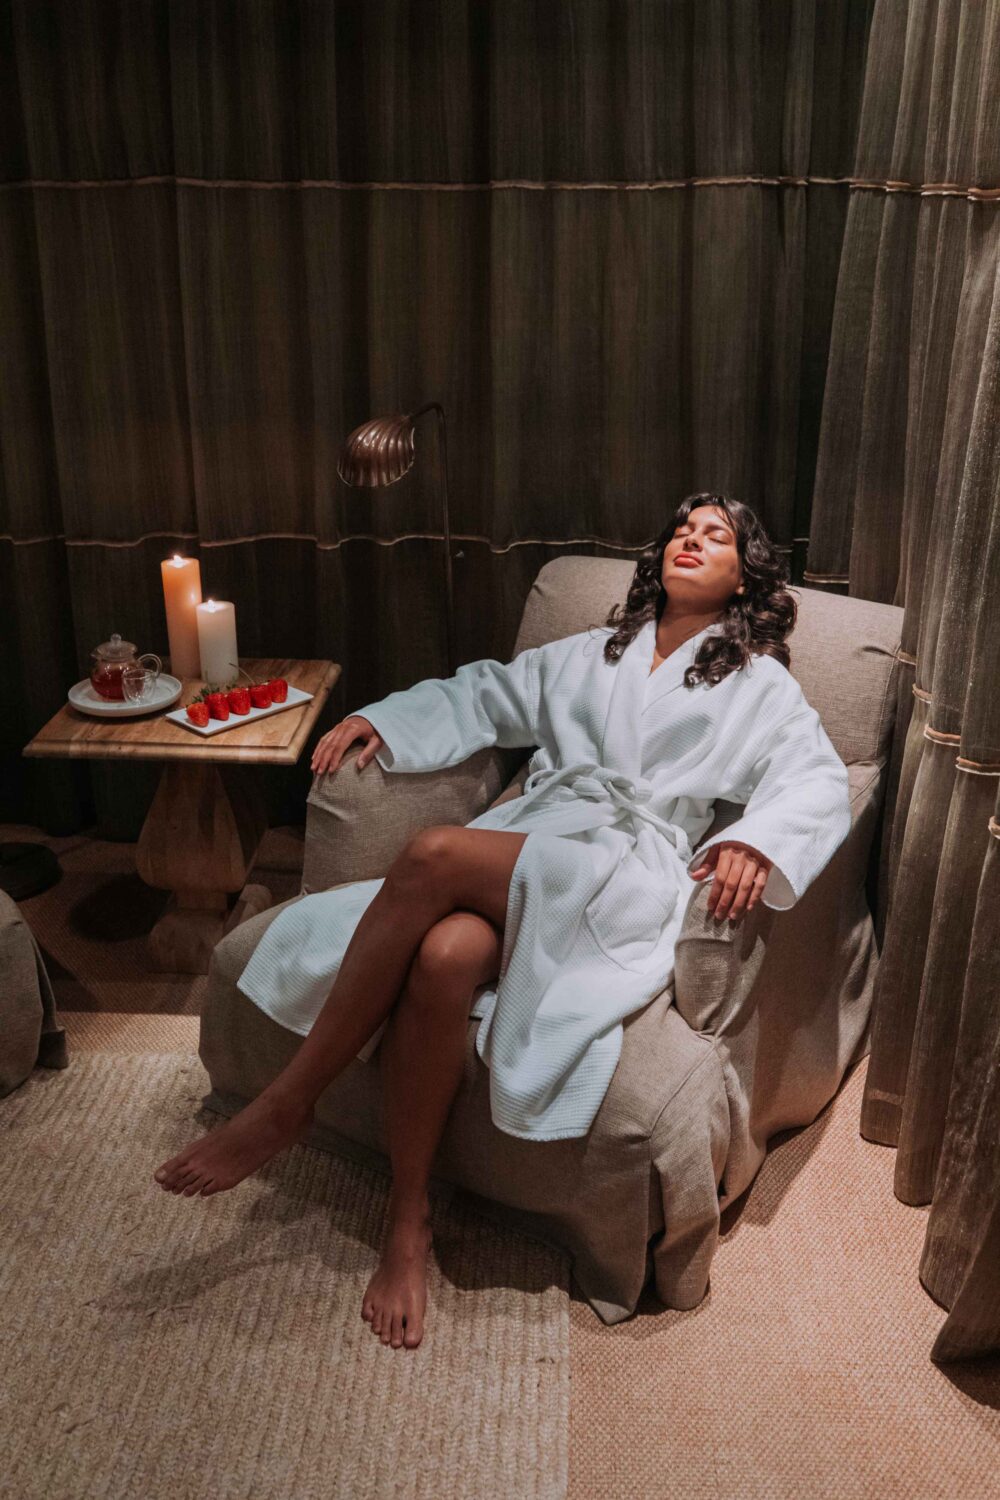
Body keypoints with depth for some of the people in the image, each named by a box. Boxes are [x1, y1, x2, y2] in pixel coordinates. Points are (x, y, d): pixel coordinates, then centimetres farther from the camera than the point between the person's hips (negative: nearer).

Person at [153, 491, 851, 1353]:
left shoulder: (759, 684, 20)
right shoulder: (591, 655, 32)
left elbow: (817, 780, 5)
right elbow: (483, 697, 32)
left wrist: (756, 840, -18)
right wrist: (382, 720, 14)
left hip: (628, 873, -3)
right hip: (523, 848, 4)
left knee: (435, 856, -34)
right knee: (442, 953, -34)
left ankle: (291, 1102, -23)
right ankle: (409, 1222, -20)